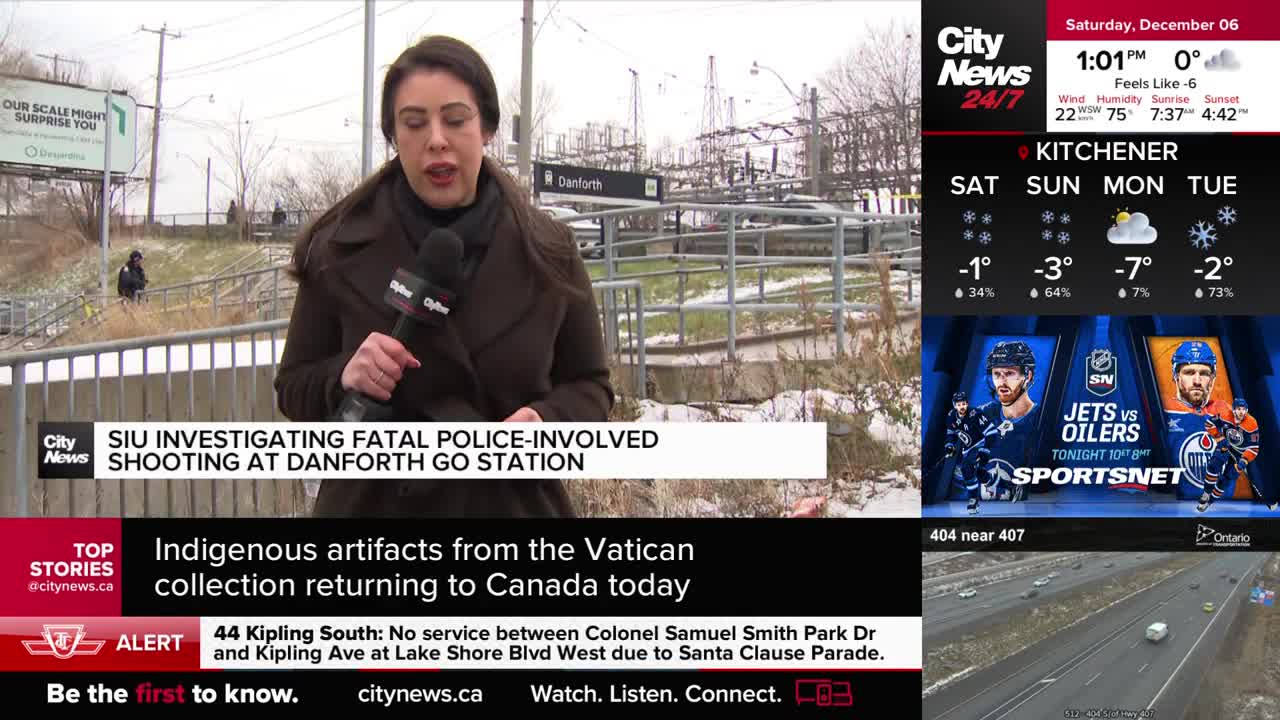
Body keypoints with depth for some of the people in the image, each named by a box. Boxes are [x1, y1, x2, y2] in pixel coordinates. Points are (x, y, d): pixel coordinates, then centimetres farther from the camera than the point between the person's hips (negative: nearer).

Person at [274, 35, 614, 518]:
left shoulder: (547, 250, -5)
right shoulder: (338, 249, -6)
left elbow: (589, 386, 2)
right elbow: (295, 389, 0)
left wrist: (549, 421, -18)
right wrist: (344, 377, -21)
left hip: (513, 504, 0)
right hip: (372, 503, 0)